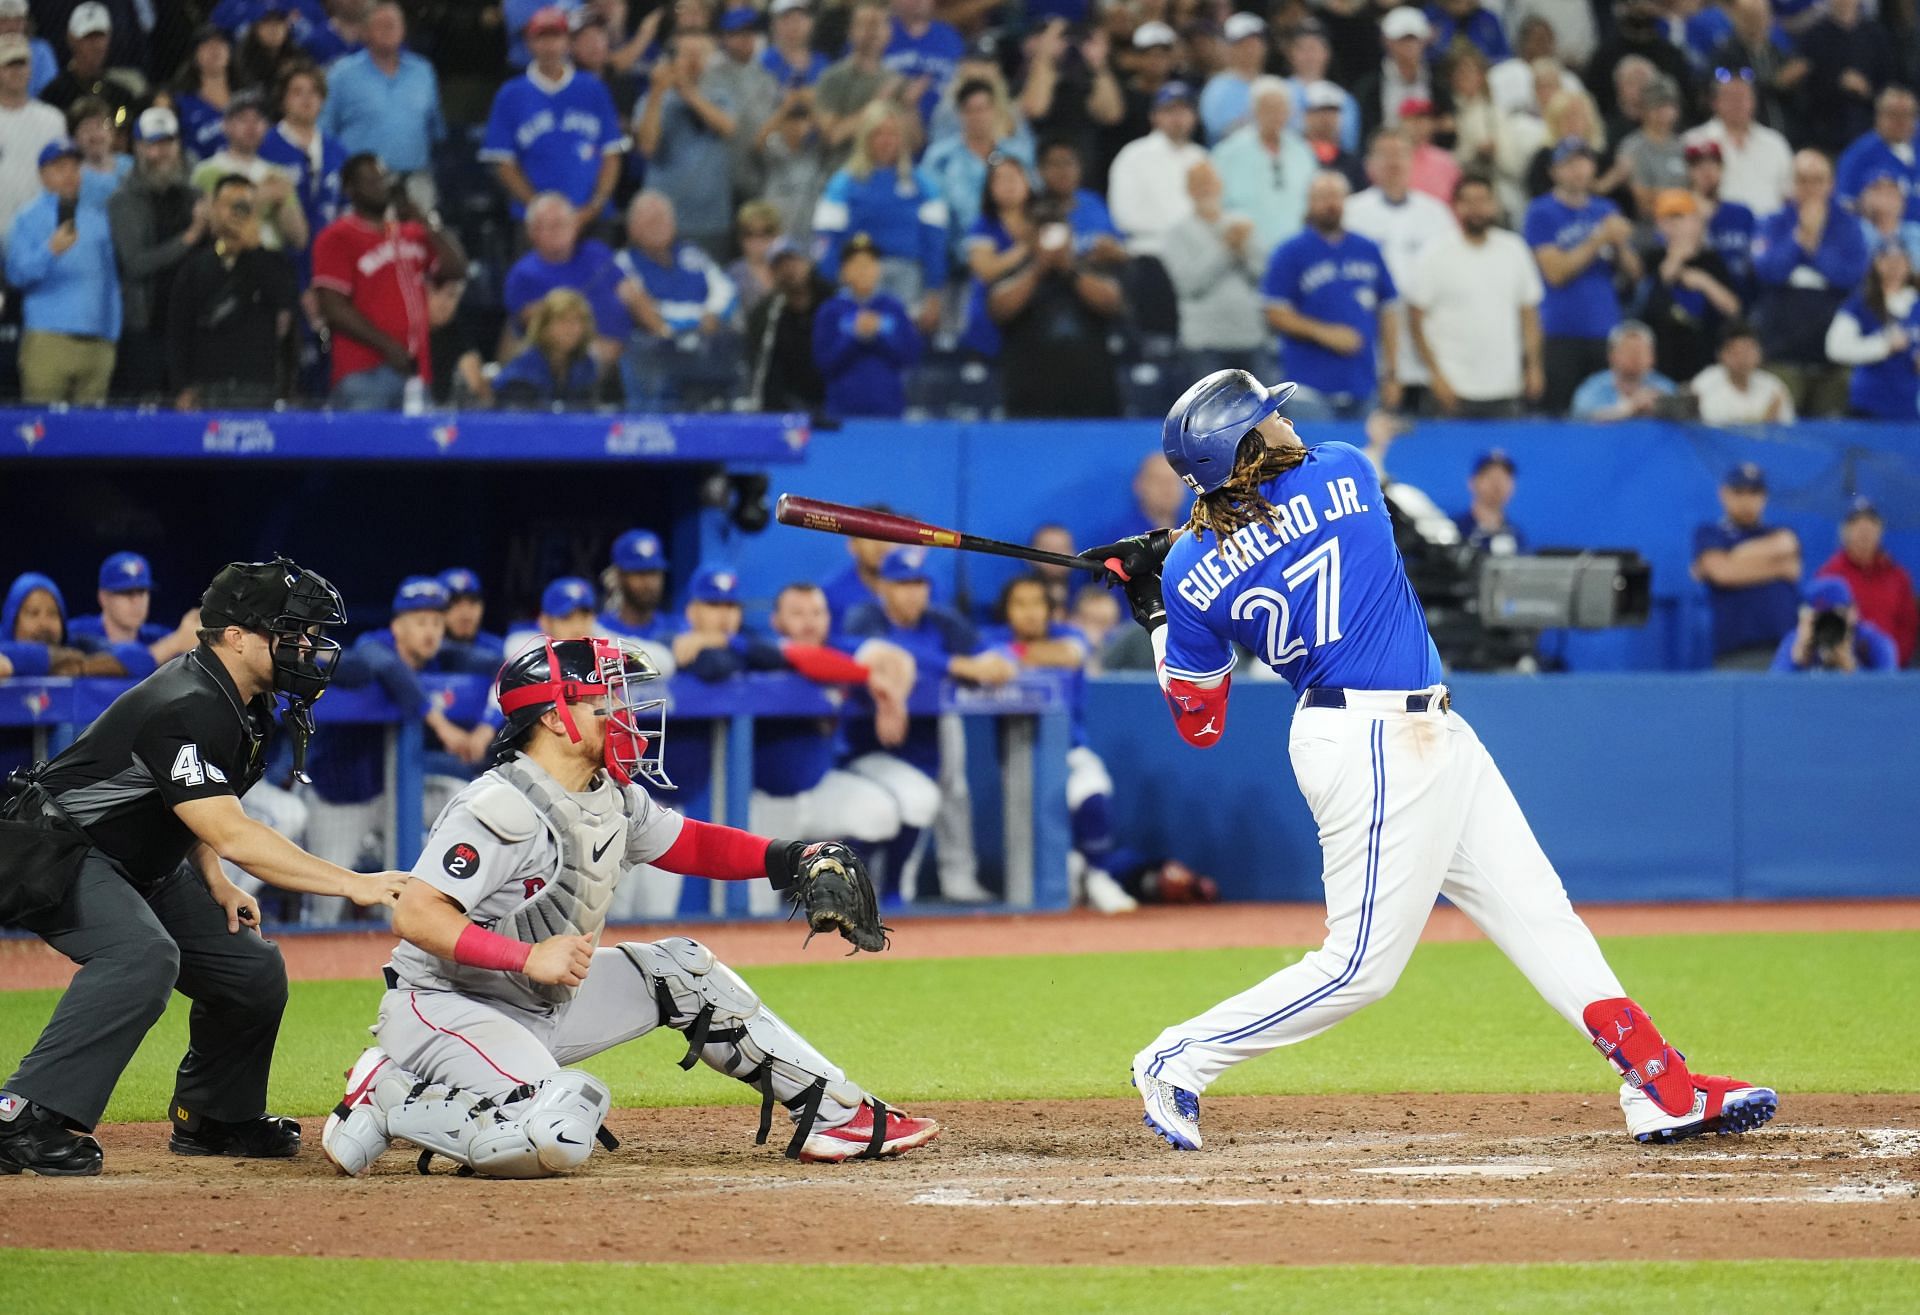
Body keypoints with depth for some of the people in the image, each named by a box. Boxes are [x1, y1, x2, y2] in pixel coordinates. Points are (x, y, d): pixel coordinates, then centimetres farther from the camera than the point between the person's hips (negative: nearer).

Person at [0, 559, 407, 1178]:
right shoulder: (186, 708, -29)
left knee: (253, 968, 6)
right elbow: (231, 835, -35)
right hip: (55, 855, -10)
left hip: (143, 868, 10)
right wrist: (352, 884, -38)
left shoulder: (246, 704, 2)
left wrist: (218, 885, 0)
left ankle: (213, 1119, 26)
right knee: (144, 957, -34)